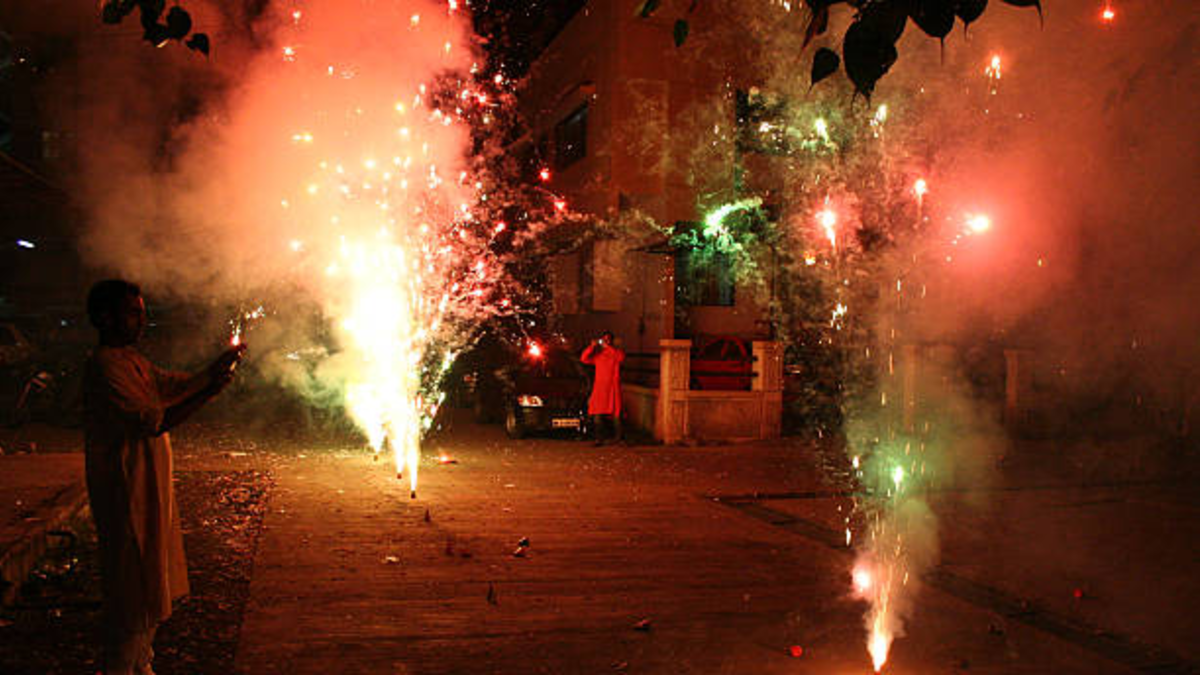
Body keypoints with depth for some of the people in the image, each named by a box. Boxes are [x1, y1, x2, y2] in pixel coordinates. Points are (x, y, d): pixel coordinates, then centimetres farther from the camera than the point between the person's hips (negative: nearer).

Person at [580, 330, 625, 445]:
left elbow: (621, 357, -14)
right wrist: (592, 346, -7)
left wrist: (608, 347, -14)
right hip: (600, 388, 2)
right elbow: (584, 359, 3)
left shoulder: (616, 352, 10)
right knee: (597, 415, -5)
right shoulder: (597, 354, 15)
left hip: (613, 388, -2)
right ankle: (599, 439, 0)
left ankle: (617, 439, 0)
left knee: (616, 415, -6)